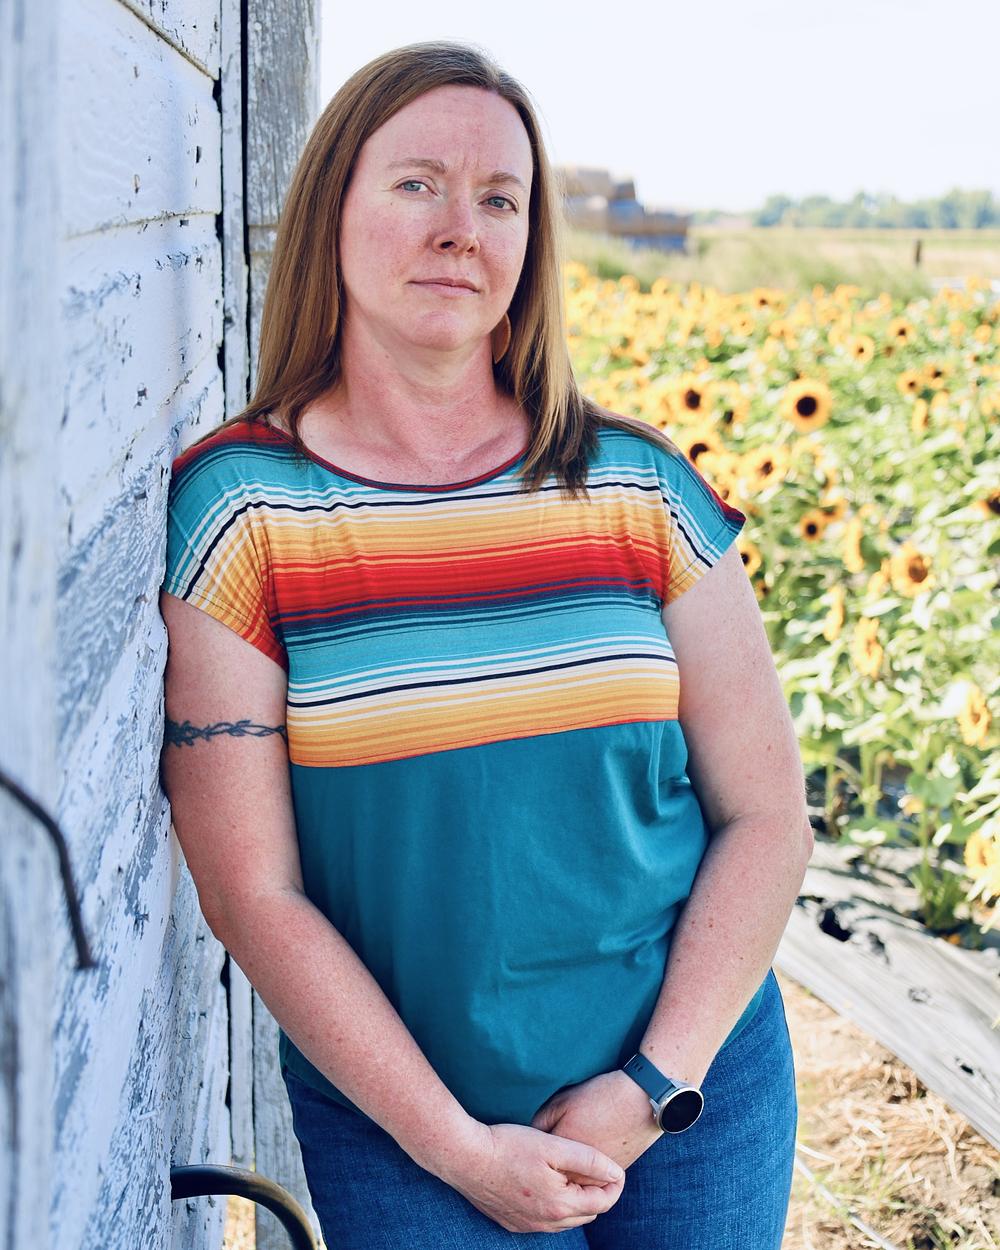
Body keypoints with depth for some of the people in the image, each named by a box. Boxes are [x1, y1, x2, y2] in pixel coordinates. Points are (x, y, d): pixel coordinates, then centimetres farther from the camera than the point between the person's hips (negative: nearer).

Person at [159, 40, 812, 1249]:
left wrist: (654, 1085, -9)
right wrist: (455, 1144, -12)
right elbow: (251, 892, -10)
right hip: (395, 1124, -2)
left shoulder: (640, 487, -2)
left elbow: (767, 817, -1)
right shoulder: (236, 506, -8)